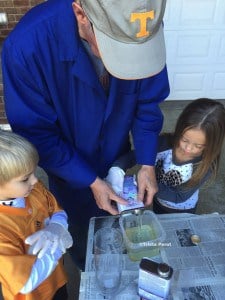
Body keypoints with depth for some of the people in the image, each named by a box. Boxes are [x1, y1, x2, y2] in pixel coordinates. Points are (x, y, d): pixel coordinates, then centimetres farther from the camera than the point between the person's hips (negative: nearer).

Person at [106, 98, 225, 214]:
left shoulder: (205, 165, -32)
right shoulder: (165, 143, -28)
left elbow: (179, 197, -29)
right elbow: (132, 155, -23)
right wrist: (116, 169, -43)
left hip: (183, 212, -2)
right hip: (159, 203, 2)